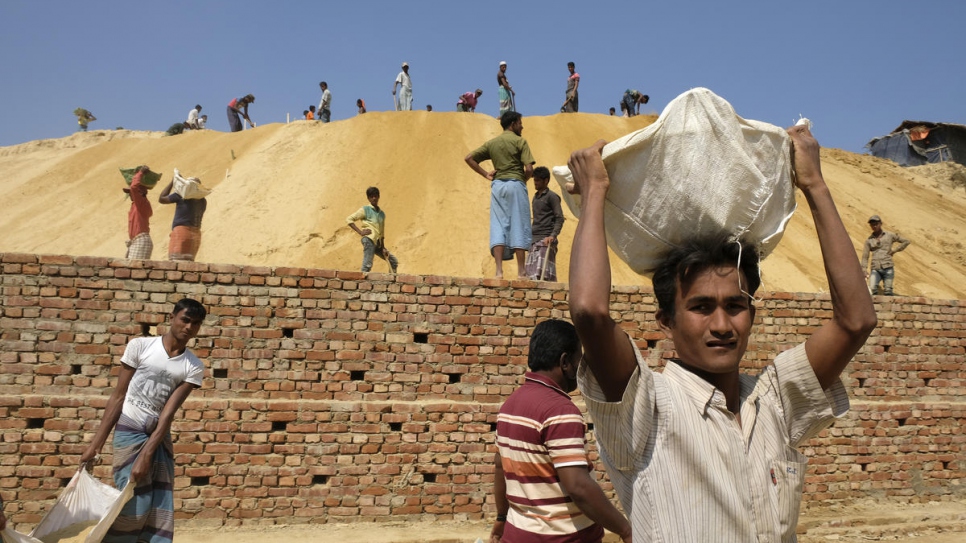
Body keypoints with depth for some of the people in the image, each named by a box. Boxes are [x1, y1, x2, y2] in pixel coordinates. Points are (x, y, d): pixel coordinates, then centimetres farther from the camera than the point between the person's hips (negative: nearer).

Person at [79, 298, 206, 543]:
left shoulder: (193, 367, -3)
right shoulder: (140, 346, -6)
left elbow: (168, 413, -8)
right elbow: (118, 396, -3)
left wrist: (147, 455, -16)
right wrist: (96, 443, -5)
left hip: (160, 438, 3)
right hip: (129, 432, -3)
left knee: (160, 510, 2)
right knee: (133, 502, -6)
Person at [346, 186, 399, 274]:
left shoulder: (382, 213, 18)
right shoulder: (365, 209, 2)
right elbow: (349, 219, -2)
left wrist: (383, 247, 10)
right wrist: (360, 232, -10)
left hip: (378, 243, 7)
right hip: (369, 240, -7)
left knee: (394, 262, 9)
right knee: (367, 265, -16)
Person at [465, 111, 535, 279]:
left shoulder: (492, 143, 14)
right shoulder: (520, 141, 0)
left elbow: (469, 158, 9)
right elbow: (529, 169, -11)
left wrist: (486, 174, 9)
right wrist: (523, 180, 9)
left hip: (497, 185, 4)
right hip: (515, 184, -4)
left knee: (498, 227, 1)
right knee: (518, 227, -1)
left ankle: (499, 270, -9)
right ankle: (521, 272, -1)